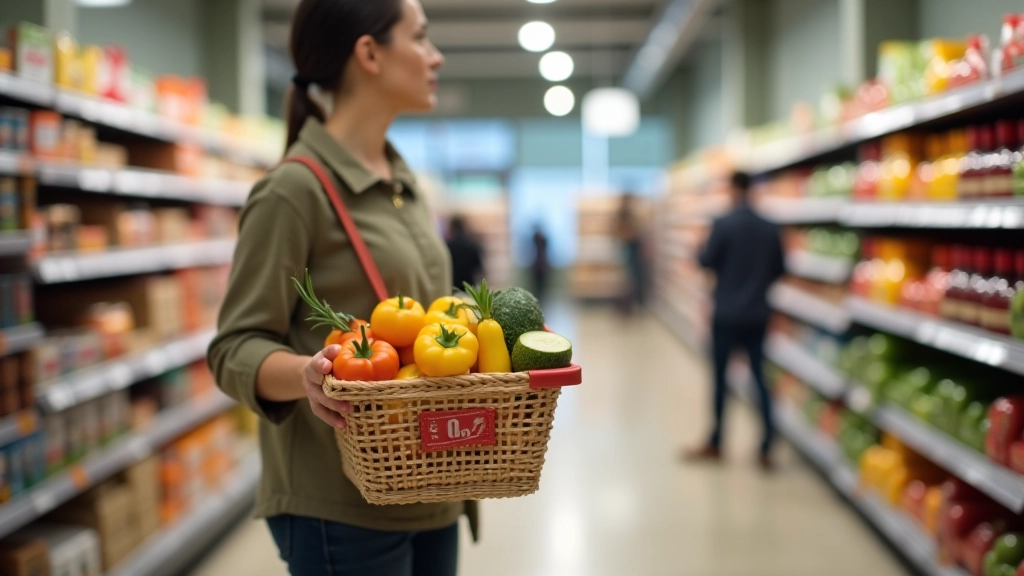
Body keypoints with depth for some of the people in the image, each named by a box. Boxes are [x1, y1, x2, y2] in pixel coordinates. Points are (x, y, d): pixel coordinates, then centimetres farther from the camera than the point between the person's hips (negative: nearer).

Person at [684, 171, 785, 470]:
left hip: (726, 314, -3)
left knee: (720, 376, 8)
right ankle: (766, 448, 7)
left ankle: (715, 444, 18)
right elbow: (779, 269, 6)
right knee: (759, 376, 9)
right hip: (758, 314, 3)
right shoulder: (770, 228, 0)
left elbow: (706, 261, -9)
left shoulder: (723, 224, -13)